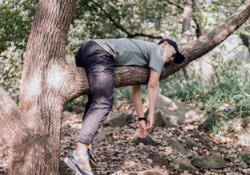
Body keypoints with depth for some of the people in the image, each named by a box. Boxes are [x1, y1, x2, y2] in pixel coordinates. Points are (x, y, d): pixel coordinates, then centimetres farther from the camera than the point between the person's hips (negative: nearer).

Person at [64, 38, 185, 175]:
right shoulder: (158, 51, 13)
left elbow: (135, 90, 37)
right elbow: (153, 84, 4)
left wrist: (141, 118, 36)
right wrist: (151, 114, 9)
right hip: (100, 52, -10)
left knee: (95, 101, 18)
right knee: (103, 104, -14)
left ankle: (85, 149, 7)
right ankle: (79, 155, -23)